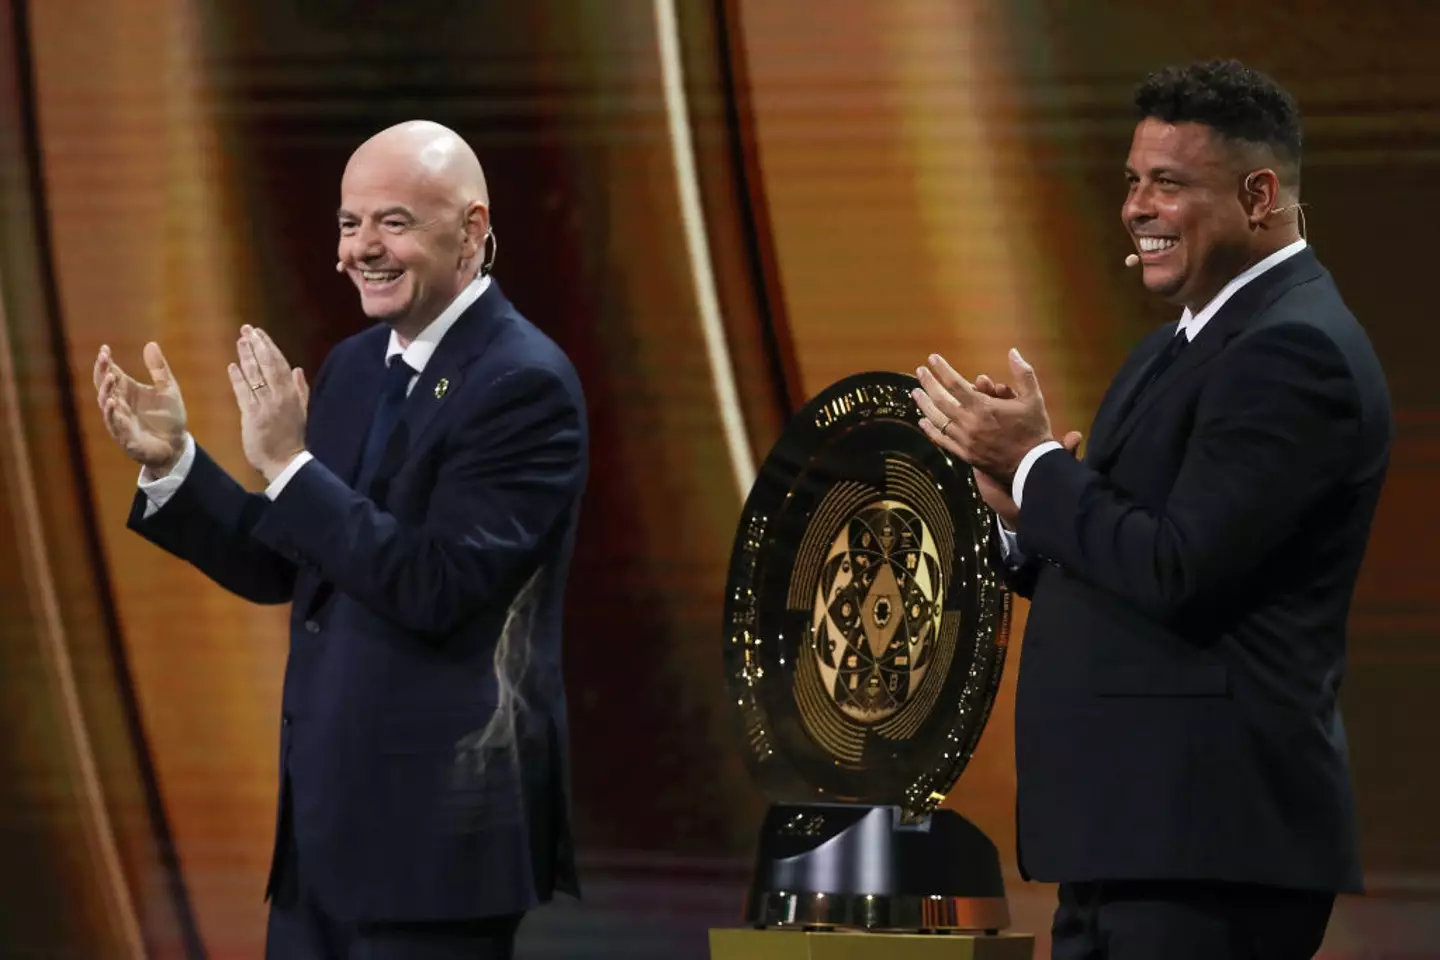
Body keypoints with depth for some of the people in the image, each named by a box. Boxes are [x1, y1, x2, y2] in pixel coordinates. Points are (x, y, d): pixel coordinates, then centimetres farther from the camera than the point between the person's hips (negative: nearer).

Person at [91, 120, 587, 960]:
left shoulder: (524, 384, -14)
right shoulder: (355, 366, 12)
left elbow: (437, 588, -22)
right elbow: (278, 567, 16)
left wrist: (290, 463, -22)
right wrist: (173, 461, 2)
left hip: (436, 822, -8)